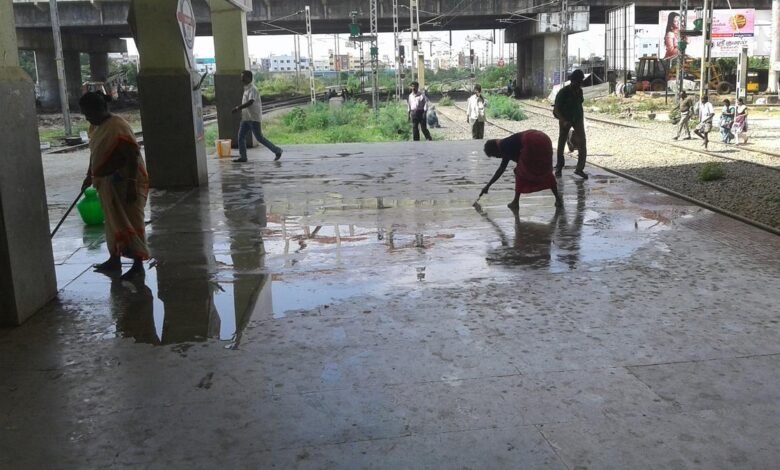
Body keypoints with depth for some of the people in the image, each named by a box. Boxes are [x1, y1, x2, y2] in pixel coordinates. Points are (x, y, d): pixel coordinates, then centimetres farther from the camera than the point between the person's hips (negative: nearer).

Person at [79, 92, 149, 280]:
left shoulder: (118, 127, -20)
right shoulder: (96, 127, 9)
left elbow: (132, 156, -25)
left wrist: (131, 185, -28)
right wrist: (89, 176, 30)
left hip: (125, 182, -9)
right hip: (108, 183, 9)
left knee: (131, 221, -3)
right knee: (113, 221, 17)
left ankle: (138, 264, 4)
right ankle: (114, 260, 29)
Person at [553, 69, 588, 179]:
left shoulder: (579, 91, 3)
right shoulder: (563, 92, -15)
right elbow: (556, 109, -17)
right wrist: (563, 121, -30)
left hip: (577, 119, 4)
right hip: (565, 120, -4)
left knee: (582, 143, -12)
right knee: (561, 143, 7)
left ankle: (580, 169, -13)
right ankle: (559, 167, 24)